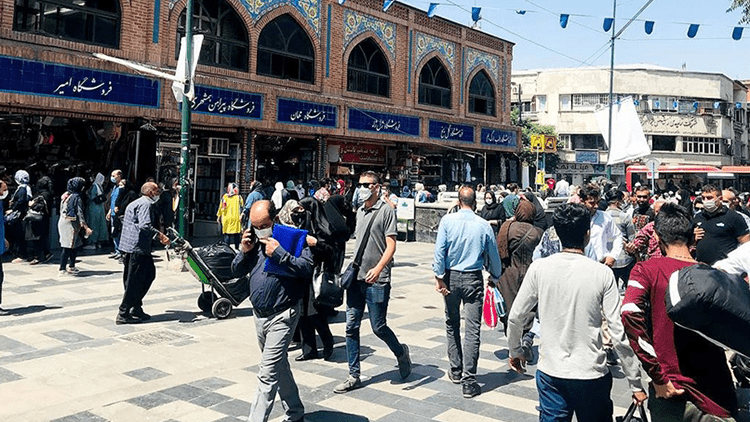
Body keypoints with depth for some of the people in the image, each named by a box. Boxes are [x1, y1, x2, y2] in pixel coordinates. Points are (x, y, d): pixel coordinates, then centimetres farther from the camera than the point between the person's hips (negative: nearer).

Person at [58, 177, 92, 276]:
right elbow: (80, 214, -17)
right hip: (70, 224, -9)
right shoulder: (77, 198, -14)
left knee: (75, 245, 15)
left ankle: (71, 266, 20)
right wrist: (86, 227, -16)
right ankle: (62, 269, -1)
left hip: (63, 222, 9)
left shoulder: (66, 196, 11)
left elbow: (61, 210, 18)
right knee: (68, 247, -4)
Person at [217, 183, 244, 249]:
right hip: (236, 219, -2)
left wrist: (219, 217, 13)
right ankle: (236, 248, 7)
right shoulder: (238, 197, -4)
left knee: (226, 235, 7)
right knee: (236, 235, 5)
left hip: (226, 219, 2)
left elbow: (221, 208, 5)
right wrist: (242, 218, 9)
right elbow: (242, 208, -1)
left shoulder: (224, 197, 1)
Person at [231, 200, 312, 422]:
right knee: (280, 367, 20)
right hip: (259, 314, 8)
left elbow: (307, 268, -21)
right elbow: (236, 271, 11)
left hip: (282, 316, -8)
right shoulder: (253, 240, 8)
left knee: (268, 374, -10)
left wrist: (279, 253, -25)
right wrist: (244, 251, -6)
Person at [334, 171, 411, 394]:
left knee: (378, 327, 1)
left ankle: (401, 352, 30)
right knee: (351, 327, 5)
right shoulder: (359, 211, 14)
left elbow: (391, 246, -13)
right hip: (356, 277, 7)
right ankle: (354, 376, 15)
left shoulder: (386, 211, -7)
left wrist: (378, 269, -26)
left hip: (377, 280, -6)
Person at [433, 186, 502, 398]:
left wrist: (439, 277, -5)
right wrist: (494, 277, 22)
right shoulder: (484, 225, -3)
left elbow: (439, 250, -10)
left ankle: (456, 371, 28)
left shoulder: (448, 220, -5)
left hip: (452, 277, 1)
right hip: (474, 279, -1)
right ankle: (469, 381, -3)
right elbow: (493, 256, 6)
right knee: (472, 329, -1)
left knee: (452, 325, 18)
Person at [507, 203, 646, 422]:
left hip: (550, 373, 1)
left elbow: (516, 317, -1)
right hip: (592, 375, -1)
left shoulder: (539, 268, -7)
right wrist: (636, 383, -2)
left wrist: (514, 351, 18)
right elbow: (619, 332, -11)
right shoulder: (602, 273, -12)